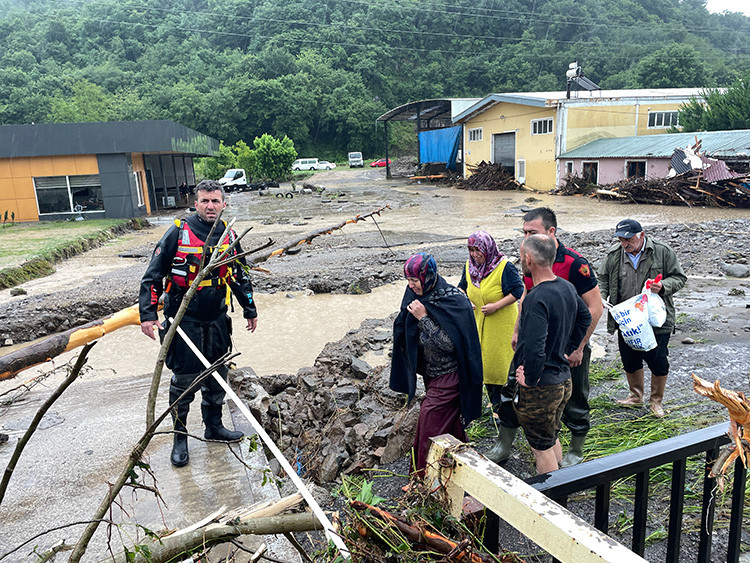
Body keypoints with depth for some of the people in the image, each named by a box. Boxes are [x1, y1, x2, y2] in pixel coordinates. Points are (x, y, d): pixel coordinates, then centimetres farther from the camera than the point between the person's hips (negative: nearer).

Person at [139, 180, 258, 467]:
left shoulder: (229, 236, 5)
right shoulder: (178, 232, -10)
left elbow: (239, 276, 17)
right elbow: (153, 275, -8)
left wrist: (250, 310, 22)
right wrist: (148, 314, -15)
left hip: (217, 319, 5)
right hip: (184, 319, -4)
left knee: (216, 377, 14)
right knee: (184, 379, 2)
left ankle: (214, 426, 32)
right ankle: (180, 435, 20)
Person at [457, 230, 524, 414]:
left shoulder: (504, 267, -17)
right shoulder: (469, 266, 2)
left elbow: (518, 291, -18)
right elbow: (462, 287, 16)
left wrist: (495, 306, -22)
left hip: (502, 324, -6)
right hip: (478, 322, 6)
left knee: (501, 362, 0)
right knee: (483, 361, 12)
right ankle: (494, 401, 29)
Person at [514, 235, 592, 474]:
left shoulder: (536, 298, -27)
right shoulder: (567, 287, 1)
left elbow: (534, 348, -35)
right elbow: (585, 317, 19)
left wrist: (531, 379, -20)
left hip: (540, 387, -9)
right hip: (563, 379, 9)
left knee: (541, 446, 8)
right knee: (551, 438, 25)